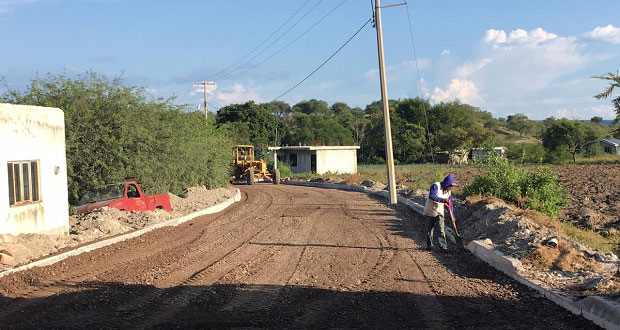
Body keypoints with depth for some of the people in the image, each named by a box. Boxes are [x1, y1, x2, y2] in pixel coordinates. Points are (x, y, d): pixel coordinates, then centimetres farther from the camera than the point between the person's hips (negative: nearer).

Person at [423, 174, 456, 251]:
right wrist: (443, 200, -37)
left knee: (441, 230, -9)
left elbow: (450, 203, 11)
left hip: (439, 213, 4)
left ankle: (443, 246, -7)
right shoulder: (436, 186, -17)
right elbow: (431, 196, -33)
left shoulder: (448, 192, 2)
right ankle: (429, 245, 24)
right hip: (430, 212, -3)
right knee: (429, 230, 8)